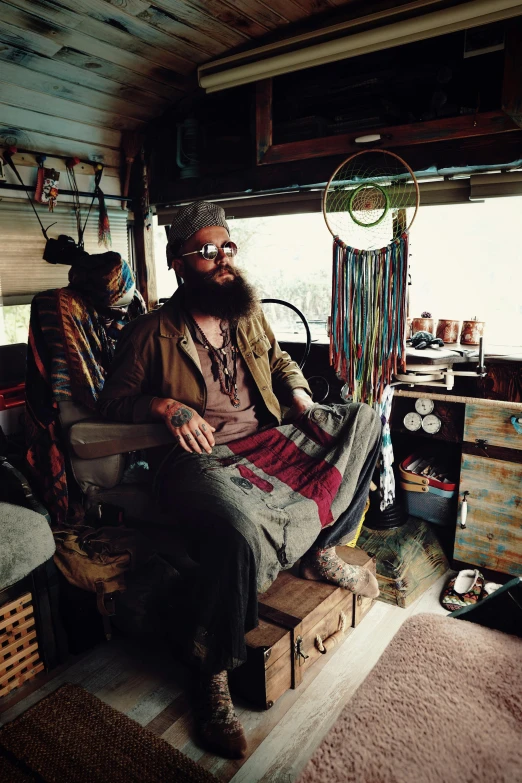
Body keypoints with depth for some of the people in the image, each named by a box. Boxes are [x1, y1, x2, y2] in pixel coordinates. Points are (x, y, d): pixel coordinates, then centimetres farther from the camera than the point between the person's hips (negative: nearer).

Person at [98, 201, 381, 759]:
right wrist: (166, 406, -15)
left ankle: (321, 552, 5)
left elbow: (280, 361, 28)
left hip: (269, 439, 7)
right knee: (238, 530, -38)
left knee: (365, 419, 3)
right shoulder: (152, 333, -1)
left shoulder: (248, 315, 14)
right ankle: (214, 678, -9)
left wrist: (300, 399, 7)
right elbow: (114, 400, 4)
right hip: (200, 459, -6)